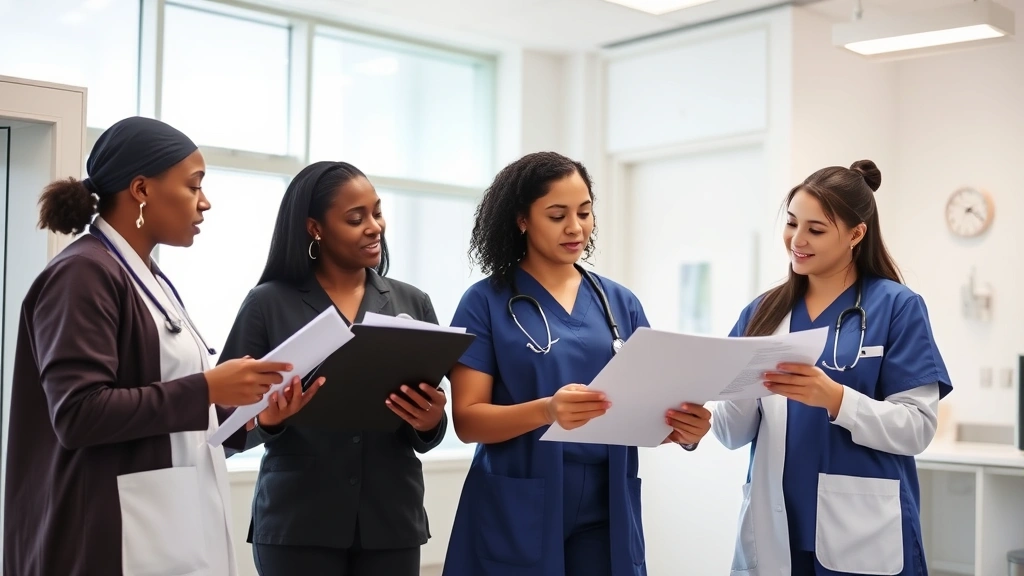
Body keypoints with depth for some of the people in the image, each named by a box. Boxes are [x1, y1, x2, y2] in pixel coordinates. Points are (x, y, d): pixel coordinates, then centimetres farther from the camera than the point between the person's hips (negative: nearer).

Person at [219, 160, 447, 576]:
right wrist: (268, 417, -22)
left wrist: (431, 423, -14)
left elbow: (430, 428, 8)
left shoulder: (412, 303, 6)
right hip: (296, 521, -2)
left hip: (392, 519, 3)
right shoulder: (269, 303, -2)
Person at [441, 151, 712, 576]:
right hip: (516, 517, -3)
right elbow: (467, 419, -9)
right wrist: (546, 411, -27)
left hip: (604, 514, 3)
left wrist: (683, 429, -15)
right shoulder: (486, 302, -4)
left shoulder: (621, 303, 7)